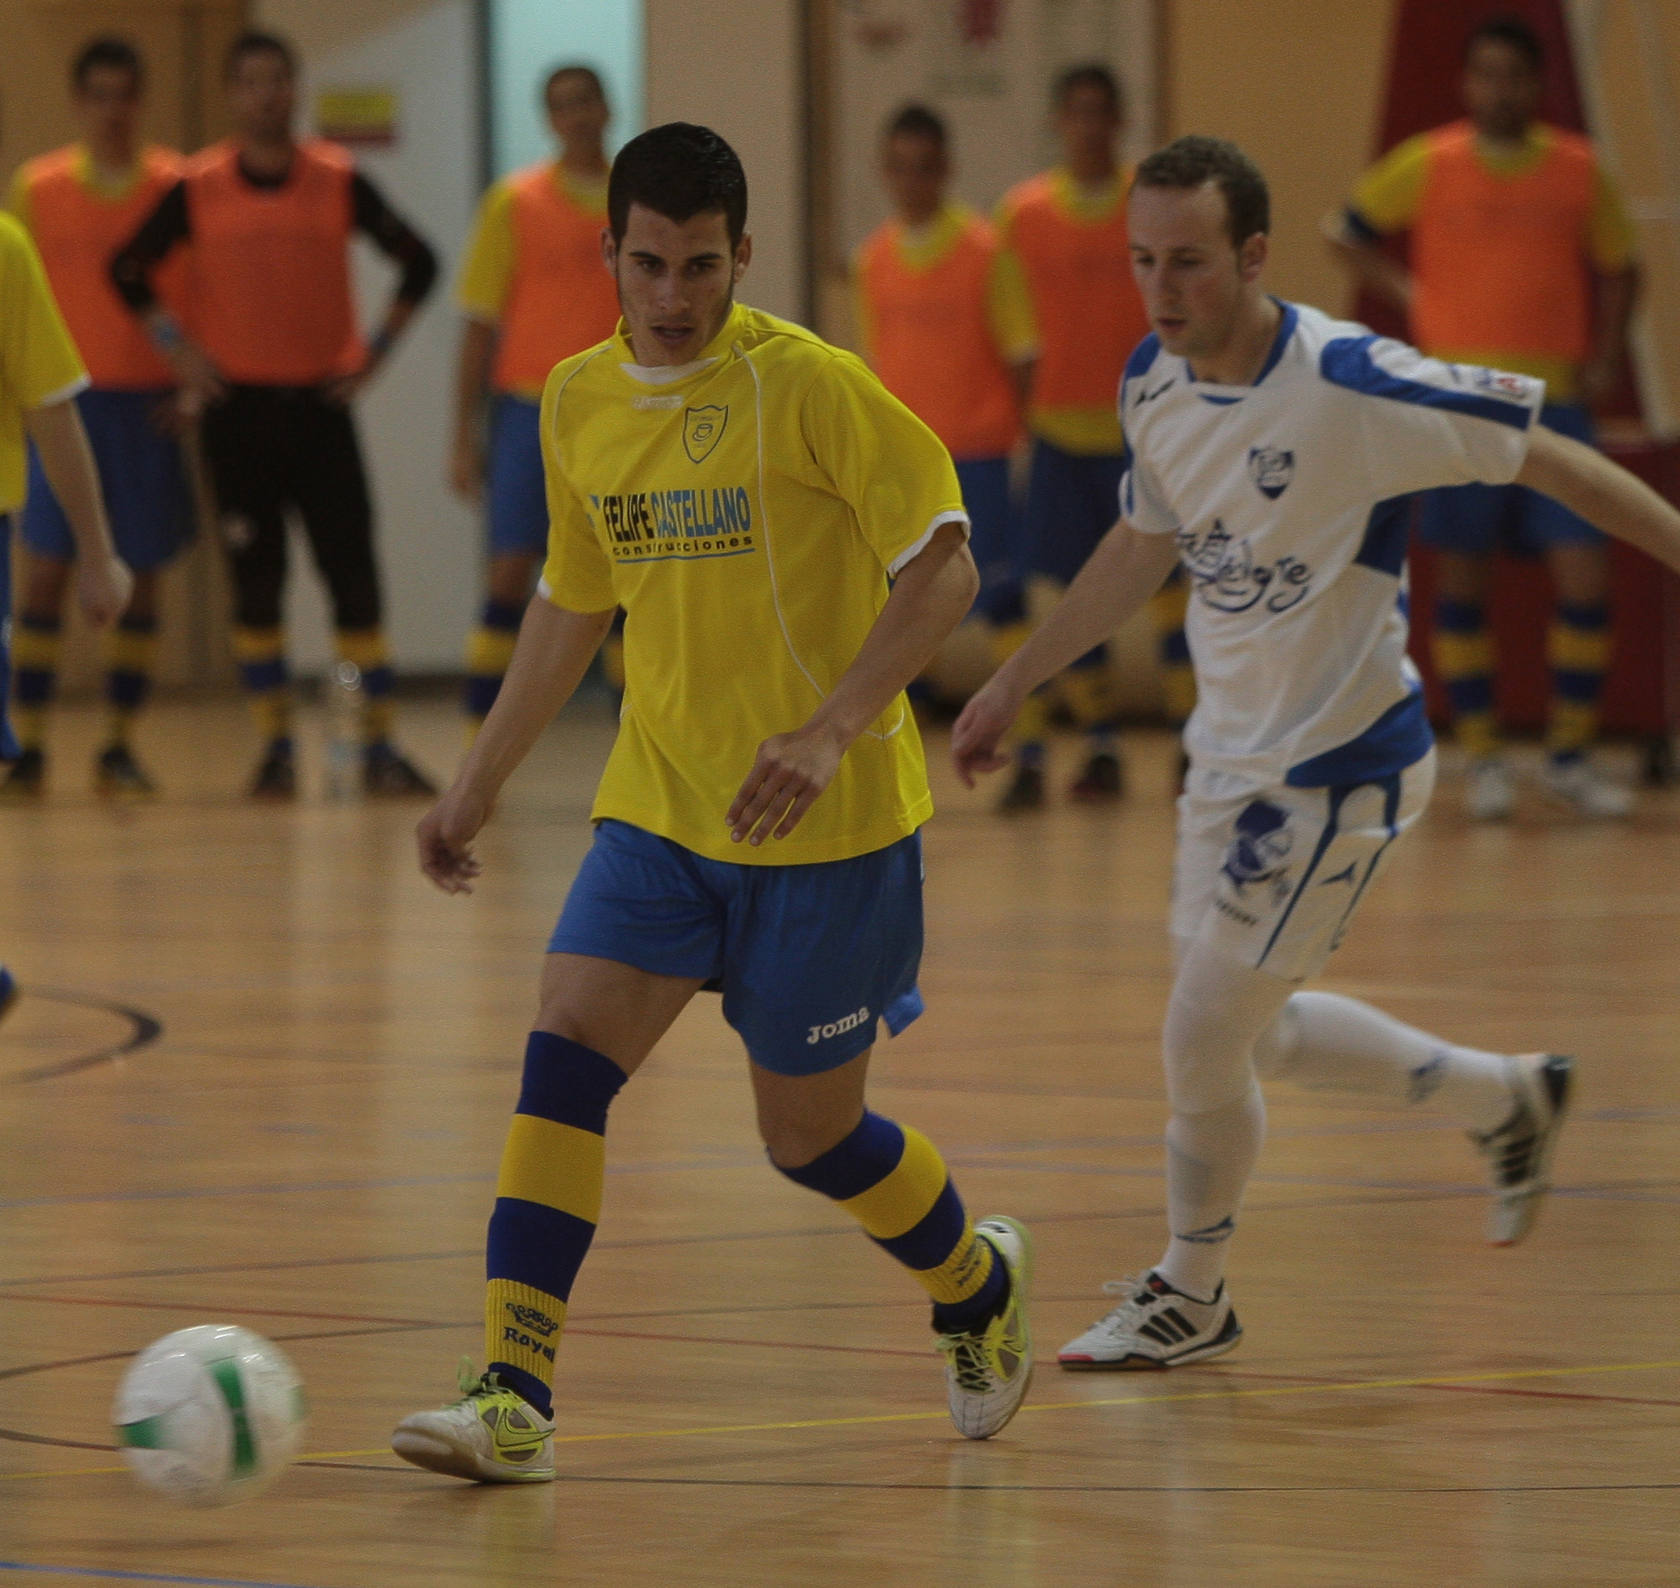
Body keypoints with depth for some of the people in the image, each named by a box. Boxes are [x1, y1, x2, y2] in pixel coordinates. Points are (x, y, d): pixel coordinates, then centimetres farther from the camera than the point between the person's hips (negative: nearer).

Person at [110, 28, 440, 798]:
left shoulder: (337, 181, 1)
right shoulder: (199, 187, -1)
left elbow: (418, 262, 8)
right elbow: (130, 269, 8)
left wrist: (375, 346, 1)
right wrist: (176, 345, 0)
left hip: (321, 398, 0)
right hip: (238, 406, 0)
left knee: (353, 572, -5)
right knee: (256, 582, 1)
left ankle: (380, 746, -2)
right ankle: (275, 747, 8)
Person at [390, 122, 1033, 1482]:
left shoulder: (808, 386, -15)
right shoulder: (579, 403, 5)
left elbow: (943, 567, -15)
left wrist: (831, 730, -26)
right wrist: (480, 784, 19)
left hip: (828, 823, -5)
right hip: (658, 807, 5)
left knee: (810, 1134, 5)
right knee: (565, 1052, -14)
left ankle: (977, 1283, 37)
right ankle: (513, 1405, -15)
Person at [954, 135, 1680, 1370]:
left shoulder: (1352, 386, -25)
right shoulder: (1154, 384, -3)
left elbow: (1545, 459, -15)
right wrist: (1013, 686, 20)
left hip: (1338, 768, -8)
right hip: (1231, 750, 8)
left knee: (1203, 1039, -4)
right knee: (1244, 1034, 17)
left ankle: (1192, 1297, 20)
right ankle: (1506, 1098, 38)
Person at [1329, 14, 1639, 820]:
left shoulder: (1578, 170, 4)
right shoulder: (1427, 165, 0)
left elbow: (1615, 268, 14)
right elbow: (1347, 230, 11)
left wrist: (1604, 358, 2)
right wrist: (1402, 292, -1)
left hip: (1556, 398, 1)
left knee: (1584, 576, -6)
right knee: (1463, 579, 2)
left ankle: (1569, 755, 7)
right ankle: (1481, 758, 12)